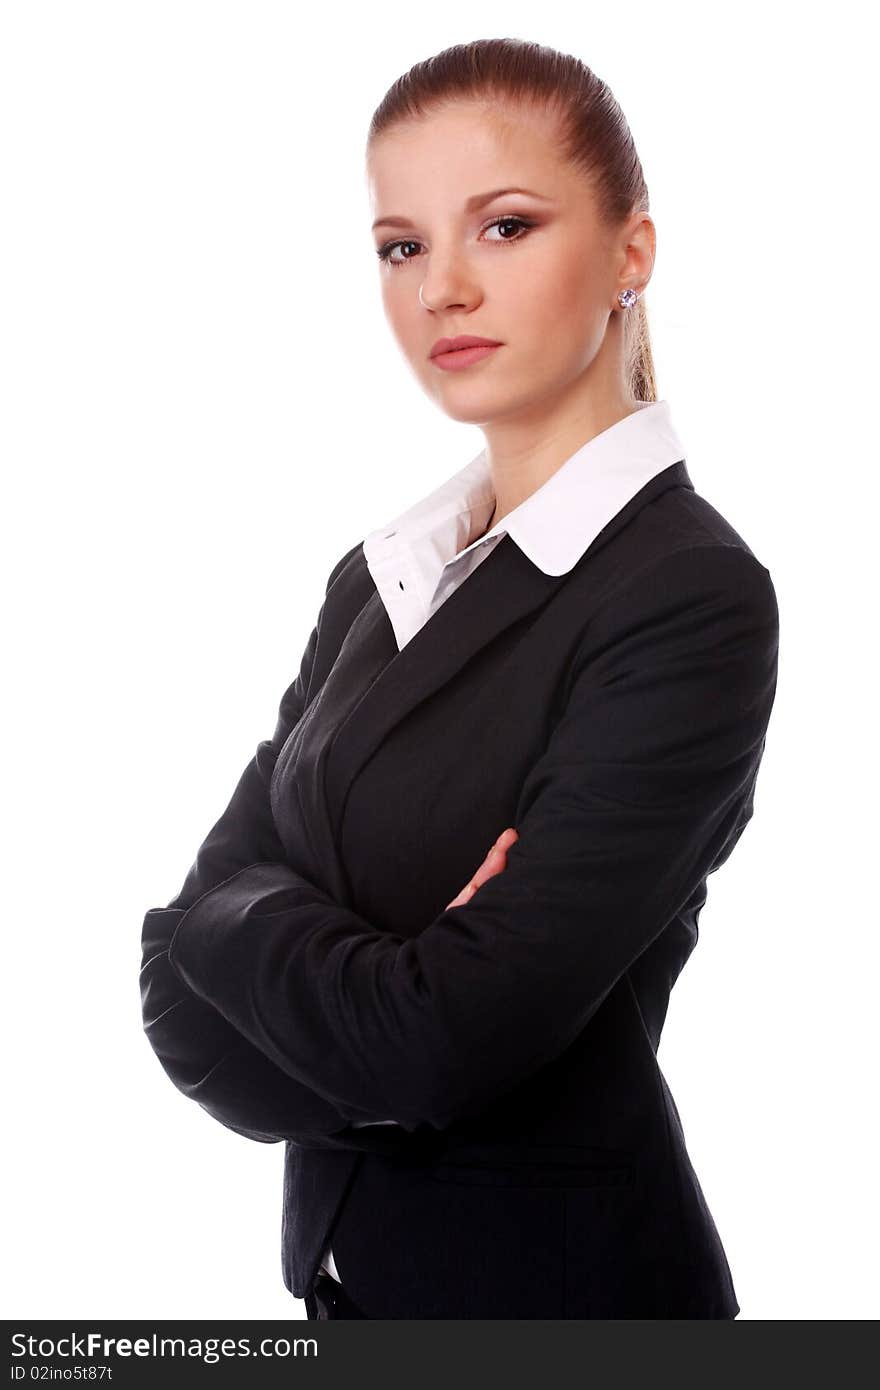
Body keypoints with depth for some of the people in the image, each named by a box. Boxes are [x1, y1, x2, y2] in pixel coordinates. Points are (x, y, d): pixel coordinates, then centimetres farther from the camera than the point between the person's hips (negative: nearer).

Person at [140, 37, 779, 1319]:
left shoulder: (692, 599, -18)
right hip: (346, 1260, 6)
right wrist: (377, 977, -19)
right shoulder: (381, 579, 3)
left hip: (563, 1275, -6)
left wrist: (236, 923, -9)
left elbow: (443, 1040, -25)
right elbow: (191, 1001, -2)